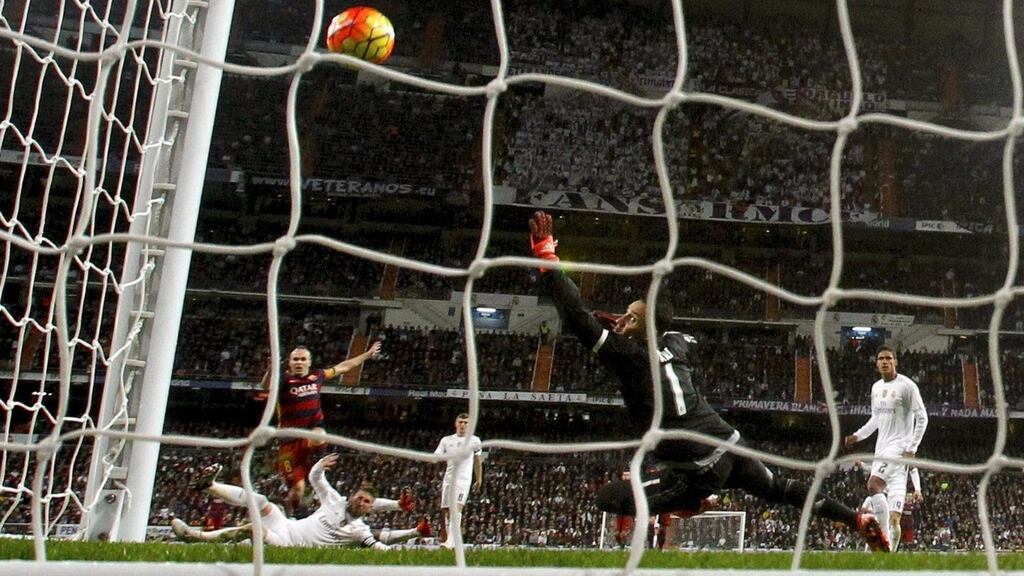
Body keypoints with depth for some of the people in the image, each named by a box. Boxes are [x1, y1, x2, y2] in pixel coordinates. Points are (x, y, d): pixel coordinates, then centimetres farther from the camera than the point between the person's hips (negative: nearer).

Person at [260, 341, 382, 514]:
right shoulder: (283, 380, -7)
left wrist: (367, 354, 27)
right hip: (291, 437, -3)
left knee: (318, 439, -37)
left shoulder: (317, 376, 7)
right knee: (298, 489, -7)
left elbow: (343, 366, 20)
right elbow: (265, 386, -29)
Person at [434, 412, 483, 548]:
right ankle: (444, 537, 21)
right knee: (445, 510, 4)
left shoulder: (474, 440, 6)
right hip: (448, 479, 3)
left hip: (464, 479, -3)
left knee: (457, 508, -19)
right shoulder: (446, 440, 9)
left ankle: (450, 542, -29)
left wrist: (479, 478, 16)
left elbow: (477, 460, 16)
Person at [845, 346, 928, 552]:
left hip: (899, 445, -7)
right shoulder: (876, 387, 13)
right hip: (882, 446, 7)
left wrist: (912, 448, -14)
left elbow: (922, 418, -9)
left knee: (873, 485, -18)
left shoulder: (907, 385, -10)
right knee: (895, 487, 5)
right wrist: (857, 436, 12)